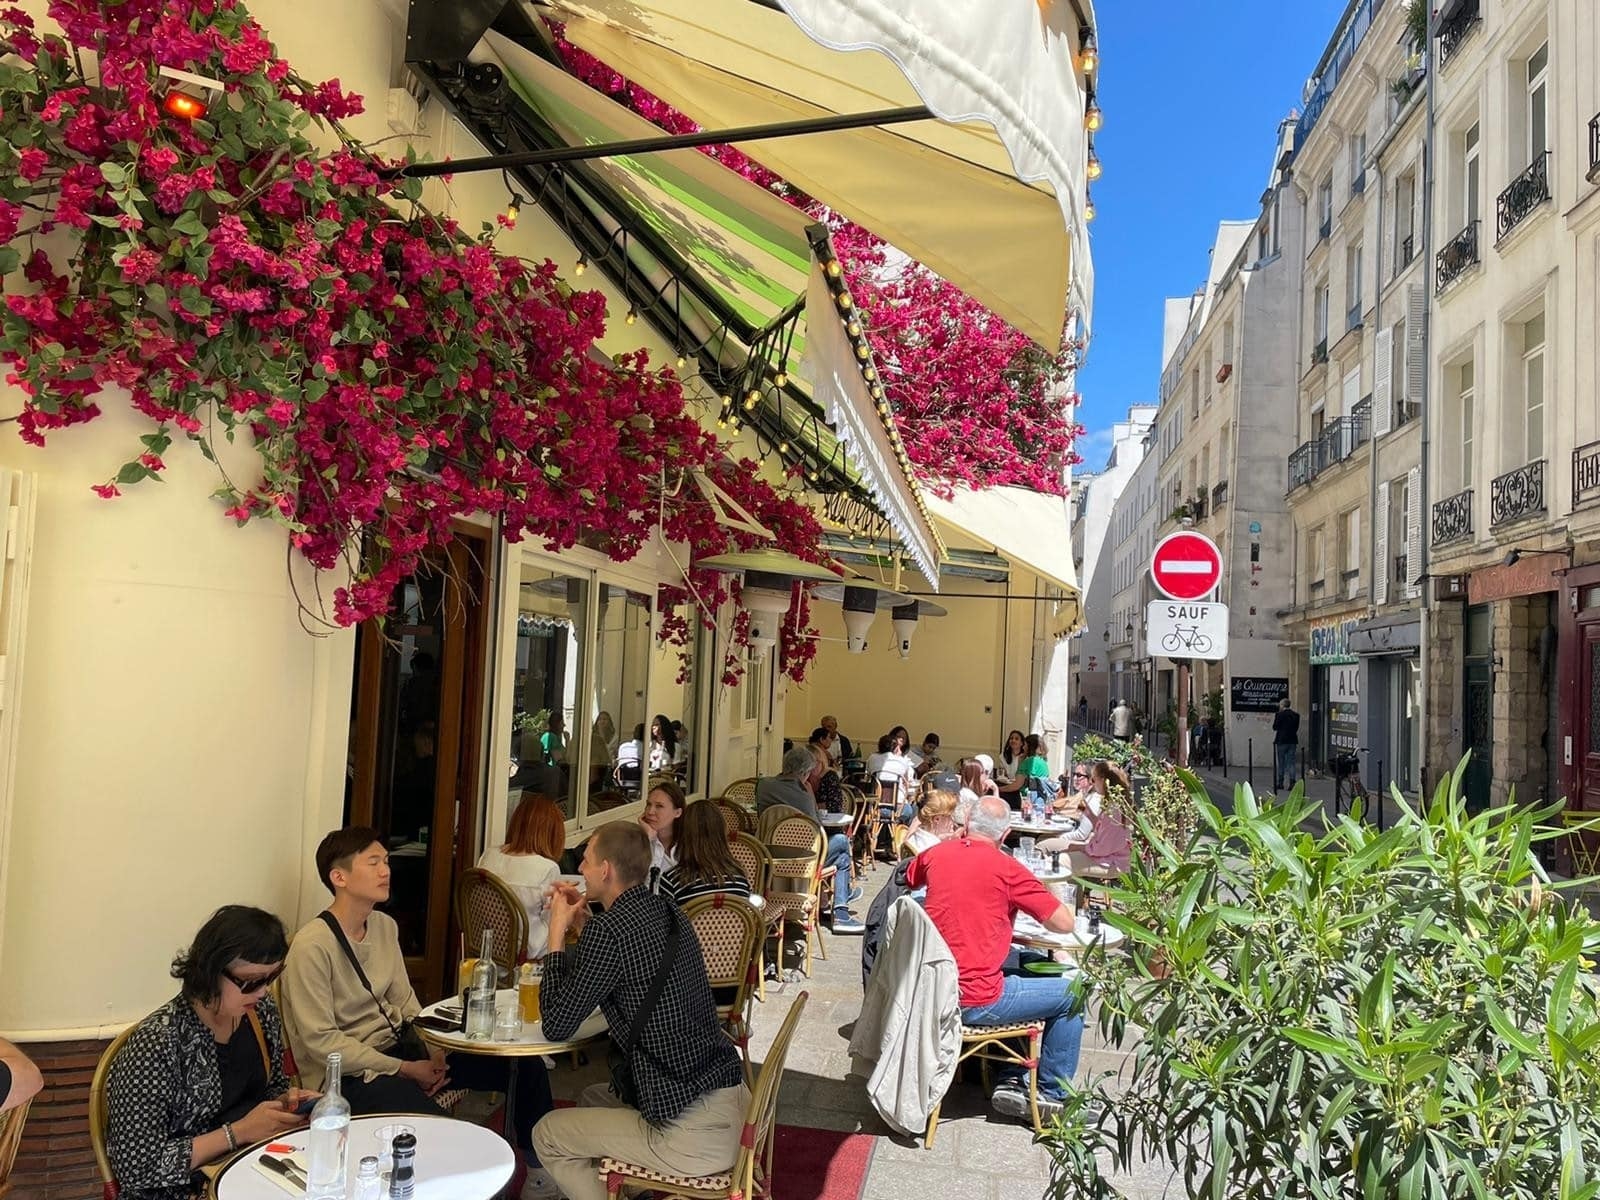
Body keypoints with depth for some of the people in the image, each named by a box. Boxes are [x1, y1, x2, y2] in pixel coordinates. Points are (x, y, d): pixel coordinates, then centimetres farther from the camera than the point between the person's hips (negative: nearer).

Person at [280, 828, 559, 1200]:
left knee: (526, 1066, 3)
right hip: (349, 1073, -8)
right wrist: (405, 1070, -18)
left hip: (397, 1047, 8)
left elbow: (405, 1003, 10)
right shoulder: (312, 946, -20)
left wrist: (433, 1051, -8)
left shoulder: (385, 926, 5)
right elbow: (322, 1042, -21)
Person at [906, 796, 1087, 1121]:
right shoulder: (1006, 869, -13)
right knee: (1072, 994, 12)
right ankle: (1052, 1096, 23)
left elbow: (908, 879, 27)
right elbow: (1065, 923, -9)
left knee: (1025, 965, 30)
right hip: (976, 1001, -7)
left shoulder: (935, 854, 3)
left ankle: (1011, 1081, 29)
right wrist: (1046, 897, 11)